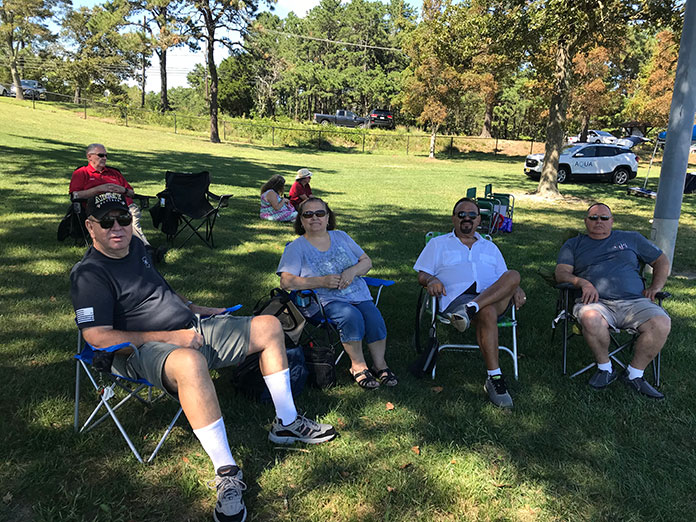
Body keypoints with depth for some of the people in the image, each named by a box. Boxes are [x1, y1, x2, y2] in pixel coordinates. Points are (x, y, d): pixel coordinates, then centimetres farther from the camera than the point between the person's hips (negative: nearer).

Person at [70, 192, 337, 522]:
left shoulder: (135, 247, 14)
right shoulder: (89, 274, -11)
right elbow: (98, 337, -21)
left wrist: (197, 309, 22)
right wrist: (170, 337, -22)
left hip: (191, 329, 9)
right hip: (146, 349, -9)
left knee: (268, 326, 5)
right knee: (190, 362, -45)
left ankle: (286, 423, 8)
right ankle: (227, 474, -35)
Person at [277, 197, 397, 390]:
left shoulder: (340, 237, 15)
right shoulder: (296, 247, 3)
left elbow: (367, 261, 15)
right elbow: (286, 282, -9)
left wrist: (352, 271, -9)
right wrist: (322, 282, -18)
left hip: (359, 294, 4)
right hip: (327, 301, -4)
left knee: (374, 318, -24)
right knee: (352, 316, -32)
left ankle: (380, 364, -5)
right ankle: (358, 365, -13)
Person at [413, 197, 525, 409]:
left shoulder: (490, 247, 32)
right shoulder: (438, 244, 24)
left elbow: (505, 279, 25)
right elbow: (422, 275, 14)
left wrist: (516, 289, 1)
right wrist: (432, 281, -10)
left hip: (495, 297, 3)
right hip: (456, 296, -3)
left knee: (513, 275, -29)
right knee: (487, 313, -37)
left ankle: (470, 309, -44)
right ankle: (494, 379, -36)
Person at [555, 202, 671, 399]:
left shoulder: (631, 239, 25)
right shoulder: (574, 244, 20)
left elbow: (661, 261, 27)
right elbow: (562, 272, 7)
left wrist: (655, 287, 10)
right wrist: (583, 282, -13)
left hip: (634, 302, 2)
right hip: (596, 302, -2)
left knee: (661, 323, -28)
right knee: (591, 319, -38)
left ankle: (634, 374, -7)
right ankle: (605, 368, -11)